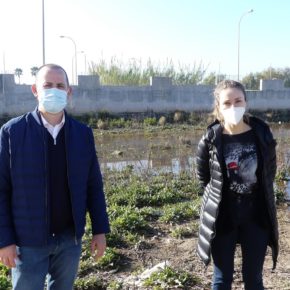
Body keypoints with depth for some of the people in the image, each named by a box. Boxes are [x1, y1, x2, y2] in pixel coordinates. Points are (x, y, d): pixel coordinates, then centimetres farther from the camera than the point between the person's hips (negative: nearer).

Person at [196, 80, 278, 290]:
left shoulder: (262, 135, -7)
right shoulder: (210, 140, -10)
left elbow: (269, 172, 7)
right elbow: (203, 178, 5)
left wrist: (259, 199, 9)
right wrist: (217, 199, 5)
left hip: (256, 217, 1)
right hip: (222, 218, -1)